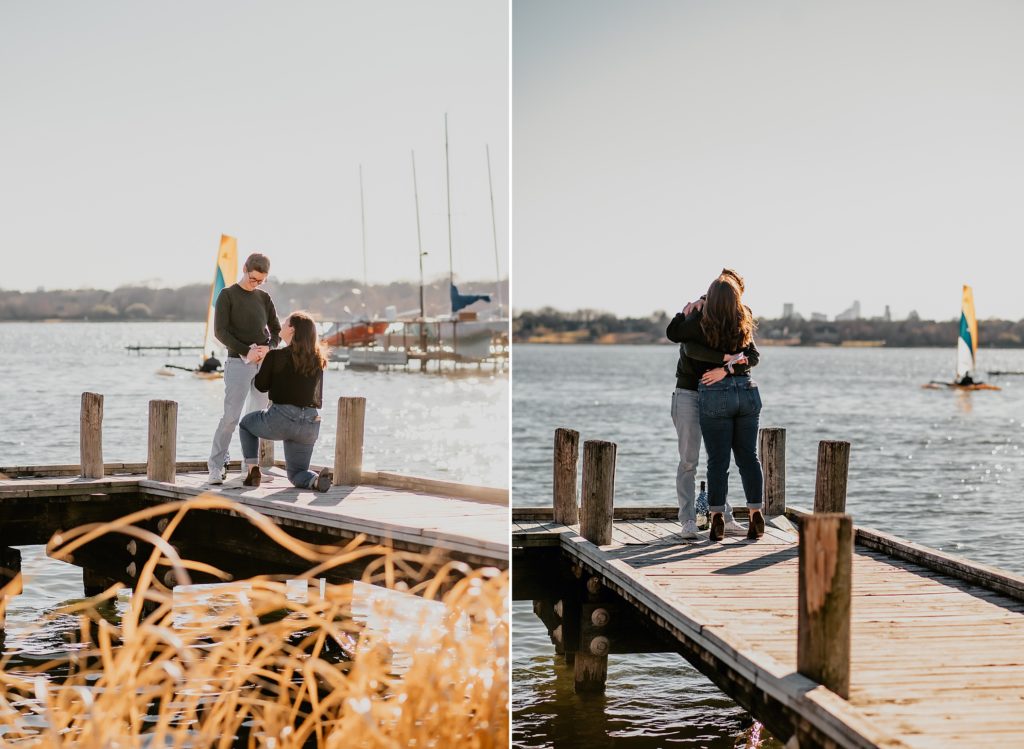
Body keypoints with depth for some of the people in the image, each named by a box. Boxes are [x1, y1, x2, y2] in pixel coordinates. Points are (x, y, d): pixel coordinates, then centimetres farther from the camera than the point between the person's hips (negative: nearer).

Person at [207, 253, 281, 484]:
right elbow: (220, 331, -7)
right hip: (238, 362, -5)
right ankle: (216, 465, -3)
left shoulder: (264, 298, 13)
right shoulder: (228, 296, 0)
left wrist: (269, 347, -5)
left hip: (264, 363, 5)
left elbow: (276, 330, 17)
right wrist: (246, 351, -16)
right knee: (231, 416, -10)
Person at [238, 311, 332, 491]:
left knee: (246, 423, 29)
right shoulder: (317, 360, 5)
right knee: (296, 474, 19)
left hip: (282, 419, -4)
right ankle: (317, 480, -15)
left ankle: (252, 469, 13)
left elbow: (261, 386, 4)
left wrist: (263, 361, 21)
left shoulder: (276, 356, -8)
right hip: (311, 425, 4)